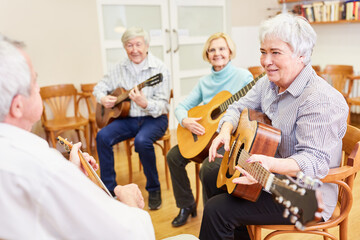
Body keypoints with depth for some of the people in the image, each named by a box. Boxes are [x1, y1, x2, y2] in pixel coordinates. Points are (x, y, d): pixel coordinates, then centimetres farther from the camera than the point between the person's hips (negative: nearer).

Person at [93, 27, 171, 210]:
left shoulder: (159, 68, -10)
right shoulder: (120, 68, 6)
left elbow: (162, 105, -16)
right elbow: (100, 86, 17)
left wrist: (144, 103, -36)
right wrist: (103, 98, -6)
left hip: (154, 118, -5)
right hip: (128, 117, 5)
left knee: (142, 140, -34)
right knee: (102, 136, -19)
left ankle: (154, 189, -10)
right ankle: (109, 188, -3)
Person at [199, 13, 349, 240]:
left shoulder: (321, 100, -26)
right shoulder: (270, 82, 2)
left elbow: (315, 161, -29)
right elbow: (240, 107, 10)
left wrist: (270, 164, -46)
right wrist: (226, 131, -11)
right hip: (270, 178, 9)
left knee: (217, 210, -19)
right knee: (211, 175, 16)